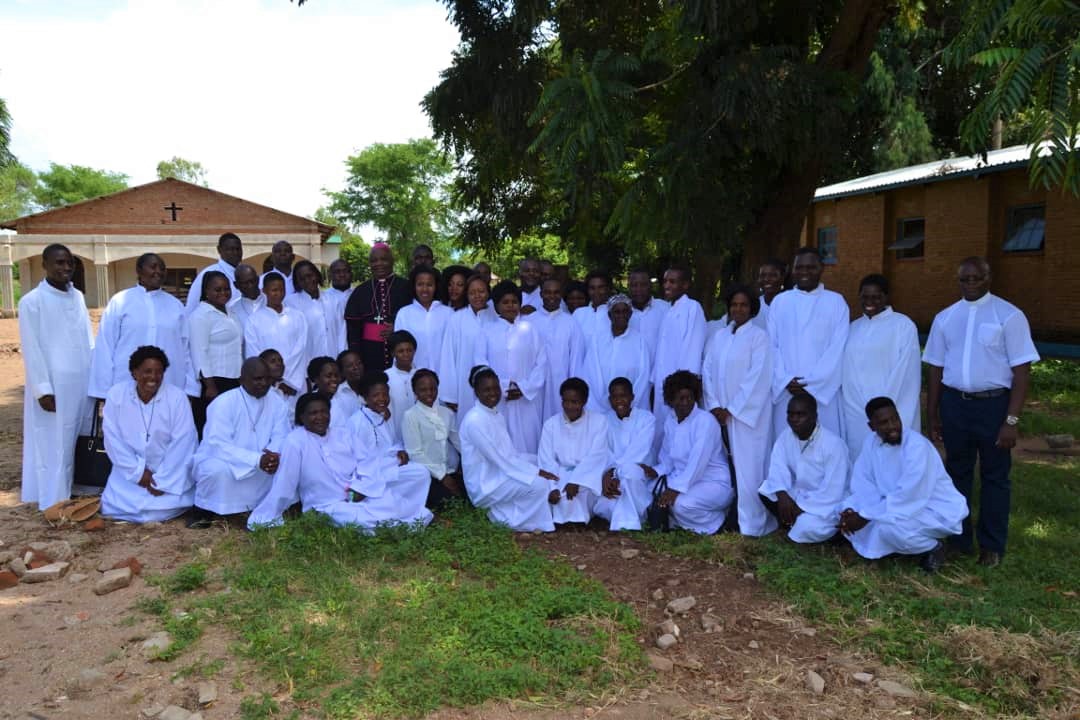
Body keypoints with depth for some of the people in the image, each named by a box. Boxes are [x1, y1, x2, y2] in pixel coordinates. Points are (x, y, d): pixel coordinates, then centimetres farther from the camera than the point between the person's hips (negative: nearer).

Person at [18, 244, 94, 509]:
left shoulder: (78, 297, 10)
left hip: (81, 384, 5)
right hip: (53, 386, -5)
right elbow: (31, 349, -9)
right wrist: (43, 389, -13)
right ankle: (55, 503, 10)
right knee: (54, 445, 1)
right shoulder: (32, 301, -6)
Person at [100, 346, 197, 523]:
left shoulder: (177, 398, -13)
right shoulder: (116, 394, -6)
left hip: (170, 471, -2)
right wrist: (138, 472, -12)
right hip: (131, 470, 2)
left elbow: (182, 444, -14)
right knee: (114, 508, -12)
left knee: (163, 509, -18)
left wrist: (163, 480, -16)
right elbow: (113, 439, -6)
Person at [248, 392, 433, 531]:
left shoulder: (342, 435, 8)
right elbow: (283, 484, -11)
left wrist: (361, 487, -13)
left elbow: (362, 466, 7)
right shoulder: (295, 442, -10)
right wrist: (264, 521, -10)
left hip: (362, 497, 5)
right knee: (367, 521, -30)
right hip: (328, 507, -5)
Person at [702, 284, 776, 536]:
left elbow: (757, 378, -11)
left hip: (746, 413, -5)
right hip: (720, 413, 5)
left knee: (748, 466, -4)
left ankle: (752, 523, 3)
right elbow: (707, 371, 8)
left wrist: (732, 410, -13)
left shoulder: (759, 336, -4)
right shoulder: (719, 337, 12)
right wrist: (714, 406, -4)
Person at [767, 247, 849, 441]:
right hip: (787, 394, 2)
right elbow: (772, 346, 6)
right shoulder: (780, 301, 10)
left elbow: (837, 349, -3)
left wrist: (811, 384, -11)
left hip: (823, 393, -2)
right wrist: (785, 380, -8)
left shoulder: (836, 302, 4)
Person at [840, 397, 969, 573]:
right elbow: (863, 483, -4)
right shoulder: (872, 442, -5)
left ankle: (933, 548, -2)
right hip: (899, 506, 7)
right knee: (848, 507, -9)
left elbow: (906, 497, -31)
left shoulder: (917, 446, -26)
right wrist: (852, 511, -24)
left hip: (937, 511, -7)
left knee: (888, 526, -33)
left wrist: (865, 517, -28)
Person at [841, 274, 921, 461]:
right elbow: (846, 371, 13)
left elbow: (906, 374, -7)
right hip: (855, 415, 5)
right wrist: (845, 406, 4)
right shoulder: (853, 328, 15)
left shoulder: (903, 325, -1)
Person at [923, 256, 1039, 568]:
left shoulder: (1009, 315, -7)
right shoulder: (945, 318, 5)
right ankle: (957, 537, 31)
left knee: (994, 475, 9)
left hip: (993, 403, -4)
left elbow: (1021, 370, -9)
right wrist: (932, 414, 10)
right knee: (957, 471, 15)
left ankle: (992, 545, 24)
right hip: (954, 403, 4)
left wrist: (1012, 420, -15)